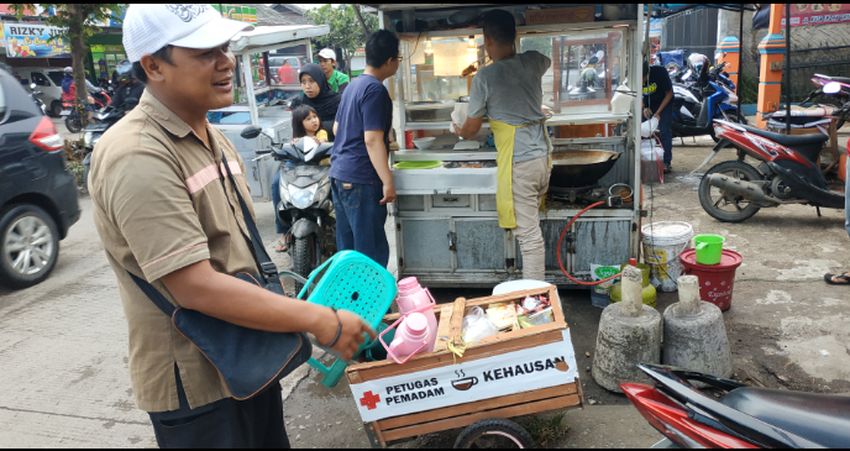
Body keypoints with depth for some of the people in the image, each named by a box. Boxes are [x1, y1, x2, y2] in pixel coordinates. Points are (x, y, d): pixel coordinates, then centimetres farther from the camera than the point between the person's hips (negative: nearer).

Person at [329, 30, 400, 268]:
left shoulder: (353, 85, 14)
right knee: (372, 251, -3)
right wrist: (388, 182, -19)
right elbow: (372, 140, -20)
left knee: (347, 246, 15)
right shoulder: (375, 90, -13)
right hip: (361, 180, -9)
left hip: (339, 174, 9)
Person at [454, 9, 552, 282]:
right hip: (542, 155, 7)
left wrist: (458, 131, 23)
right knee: (531, 226, 21)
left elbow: (472, 129, 0)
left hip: (518, 162, -7)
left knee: (528, 234, -2)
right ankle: (537, 290, 32)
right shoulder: (532, 62, 5)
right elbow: (546, 61, 34)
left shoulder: (484, 77, -11)